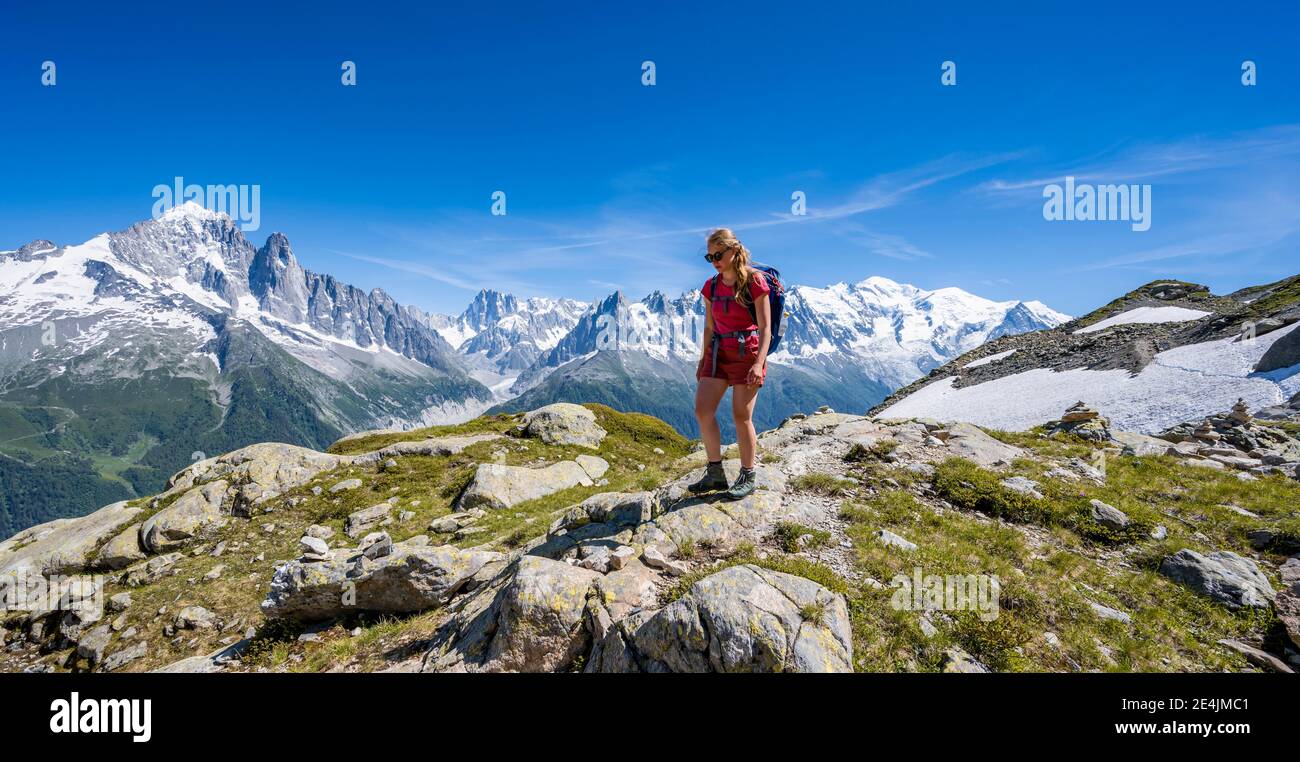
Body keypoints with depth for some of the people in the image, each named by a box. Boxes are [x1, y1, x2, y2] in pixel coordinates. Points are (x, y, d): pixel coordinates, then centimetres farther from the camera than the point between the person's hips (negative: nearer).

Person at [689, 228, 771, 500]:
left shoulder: (754, 281, -8)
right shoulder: (711, 285, 9)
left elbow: (765, 327, -11)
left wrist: (759, 363, -19)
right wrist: (703, 360, 15)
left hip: (747, 352, -6)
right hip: (718, 352, 6)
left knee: (741, 416, -4)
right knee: (703, 410, -3)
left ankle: (747, 477, 12)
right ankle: (715, 474, 9)